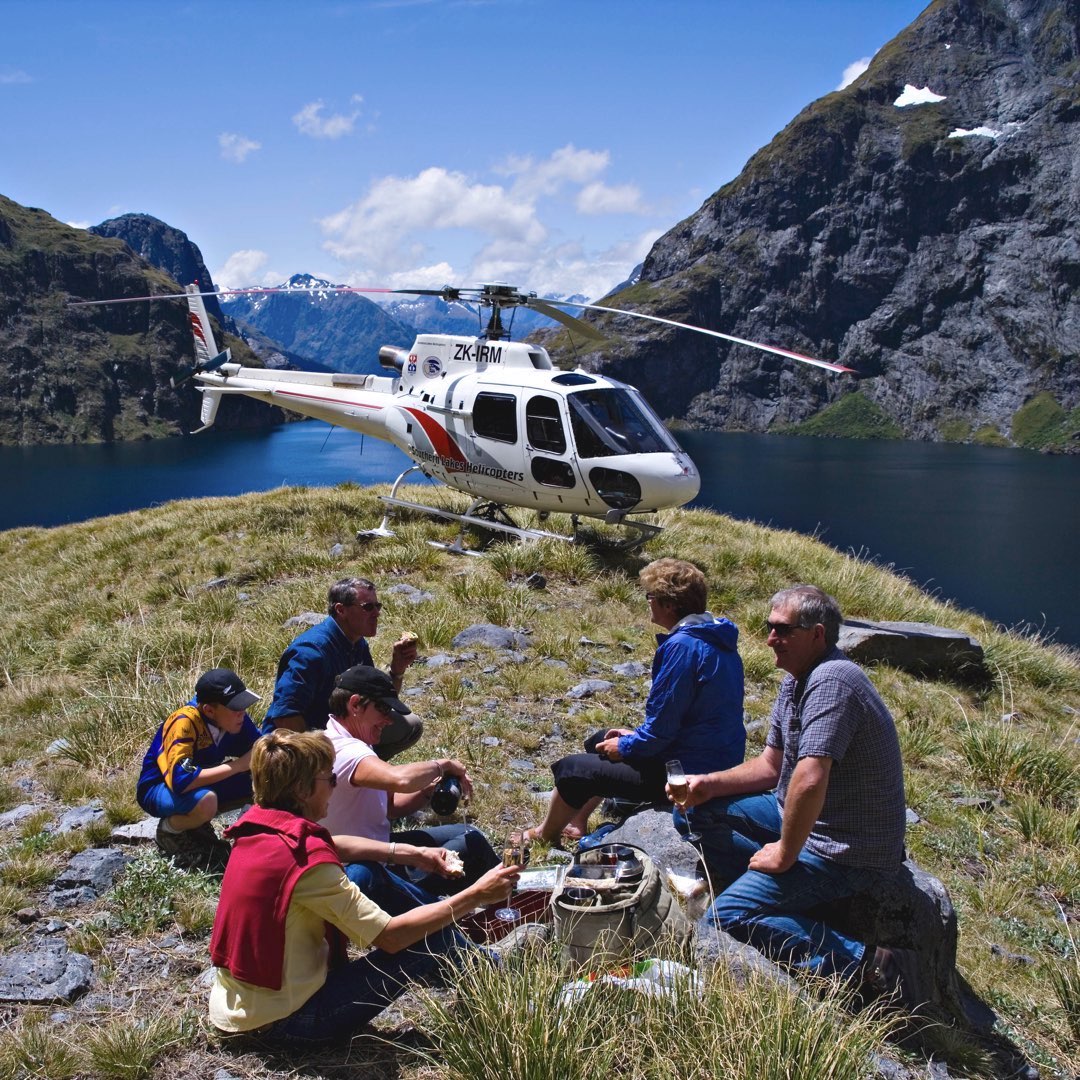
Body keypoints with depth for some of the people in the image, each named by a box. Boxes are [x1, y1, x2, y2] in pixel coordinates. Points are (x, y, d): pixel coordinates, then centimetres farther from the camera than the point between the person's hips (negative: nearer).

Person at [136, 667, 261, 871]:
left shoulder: (235, 718, -13)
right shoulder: (184, 723, -32)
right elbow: (181, 781, -40)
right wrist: (238, 765, -33)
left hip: (203, 784, 7)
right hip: (159, 789, -7)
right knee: (206, 801, -38)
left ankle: (197, 829, 7)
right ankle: (169, 832, -4)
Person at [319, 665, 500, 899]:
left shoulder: (356, 745, 7)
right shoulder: (344, 750, -27)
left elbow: (390, 805, 11)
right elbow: (400, 778, -45)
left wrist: (430, 791, -8)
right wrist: (443, 765, -25)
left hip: (375, 848, 11)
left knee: (469, 837, 8)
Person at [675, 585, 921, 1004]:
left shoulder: (830, 682, -26)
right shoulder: (797, 679, 7)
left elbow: (809, 781, -35)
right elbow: (771, 765, 15)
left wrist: (785, 853, -22)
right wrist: (709, 784, 1)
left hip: (847, 854, -10)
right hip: (812, 819, 10)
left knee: (726, 919, -18)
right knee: (709, 813, 13)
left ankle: (866, 963, -16)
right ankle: (776, 894, 2)